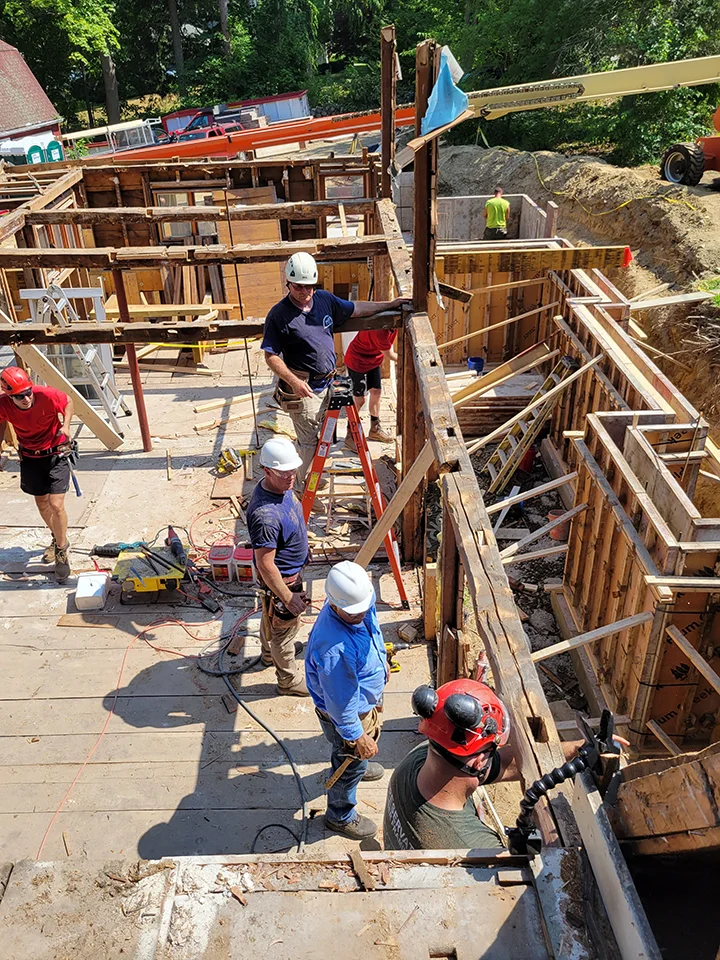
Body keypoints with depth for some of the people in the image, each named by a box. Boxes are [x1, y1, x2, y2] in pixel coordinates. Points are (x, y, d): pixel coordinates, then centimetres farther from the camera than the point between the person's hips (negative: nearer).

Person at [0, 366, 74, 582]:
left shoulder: (47, 395, -28)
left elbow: (68, 402, -7)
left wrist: (66, 424, -21)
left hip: (56, 454, -3)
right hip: (30, 457, 4)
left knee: (56, 505, -12)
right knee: (42, 503, 18)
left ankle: (61, 554, 7)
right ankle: (58, 539, 45)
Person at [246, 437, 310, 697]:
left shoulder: (281, 487, -10)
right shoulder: (265, 514, -40)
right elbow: (265, 565, -32)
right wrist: (289, 597, -24)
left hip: (291, 570, 9)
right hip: (281, 579, -9)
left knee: (271, 616, 31)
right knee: (284, 628, 14)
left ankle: (269, 655, 57)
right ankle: (289, 680, 37)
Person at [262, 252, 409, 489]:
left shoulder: (325, 299, 3)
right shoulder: (278, 315, -16)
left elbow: (356, 308, 18)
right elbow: (271, 356, -16)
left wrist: (390, 304, 18)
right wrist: (294, 381, -28)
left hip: (327, 382, 7)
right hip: (302, 389, -7)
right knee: (309, 440, 1)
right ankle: (303, 487, 18)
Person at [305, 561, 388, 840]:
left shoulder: (361, 600, -21)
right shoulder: (334, 649, -46)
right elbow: (340, 701, -32)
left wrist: (382, 661, 18)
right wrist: (357, 737, -19)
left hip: (366, 698, 7)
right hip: (346, 713, -7)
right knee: (351, 765, 19)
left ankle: (359, 765, 70)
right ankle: (340, 816, 47)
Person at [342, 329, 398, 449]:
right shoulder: (379, 331, -37)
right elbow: (390, 355, -23)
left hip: (374, 360, 9)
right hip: (357, 362, -9)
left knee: (376, 391, 15)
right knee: (360, 399, -3)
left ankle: (375, 429, 33)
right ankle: (350, 436, 12)